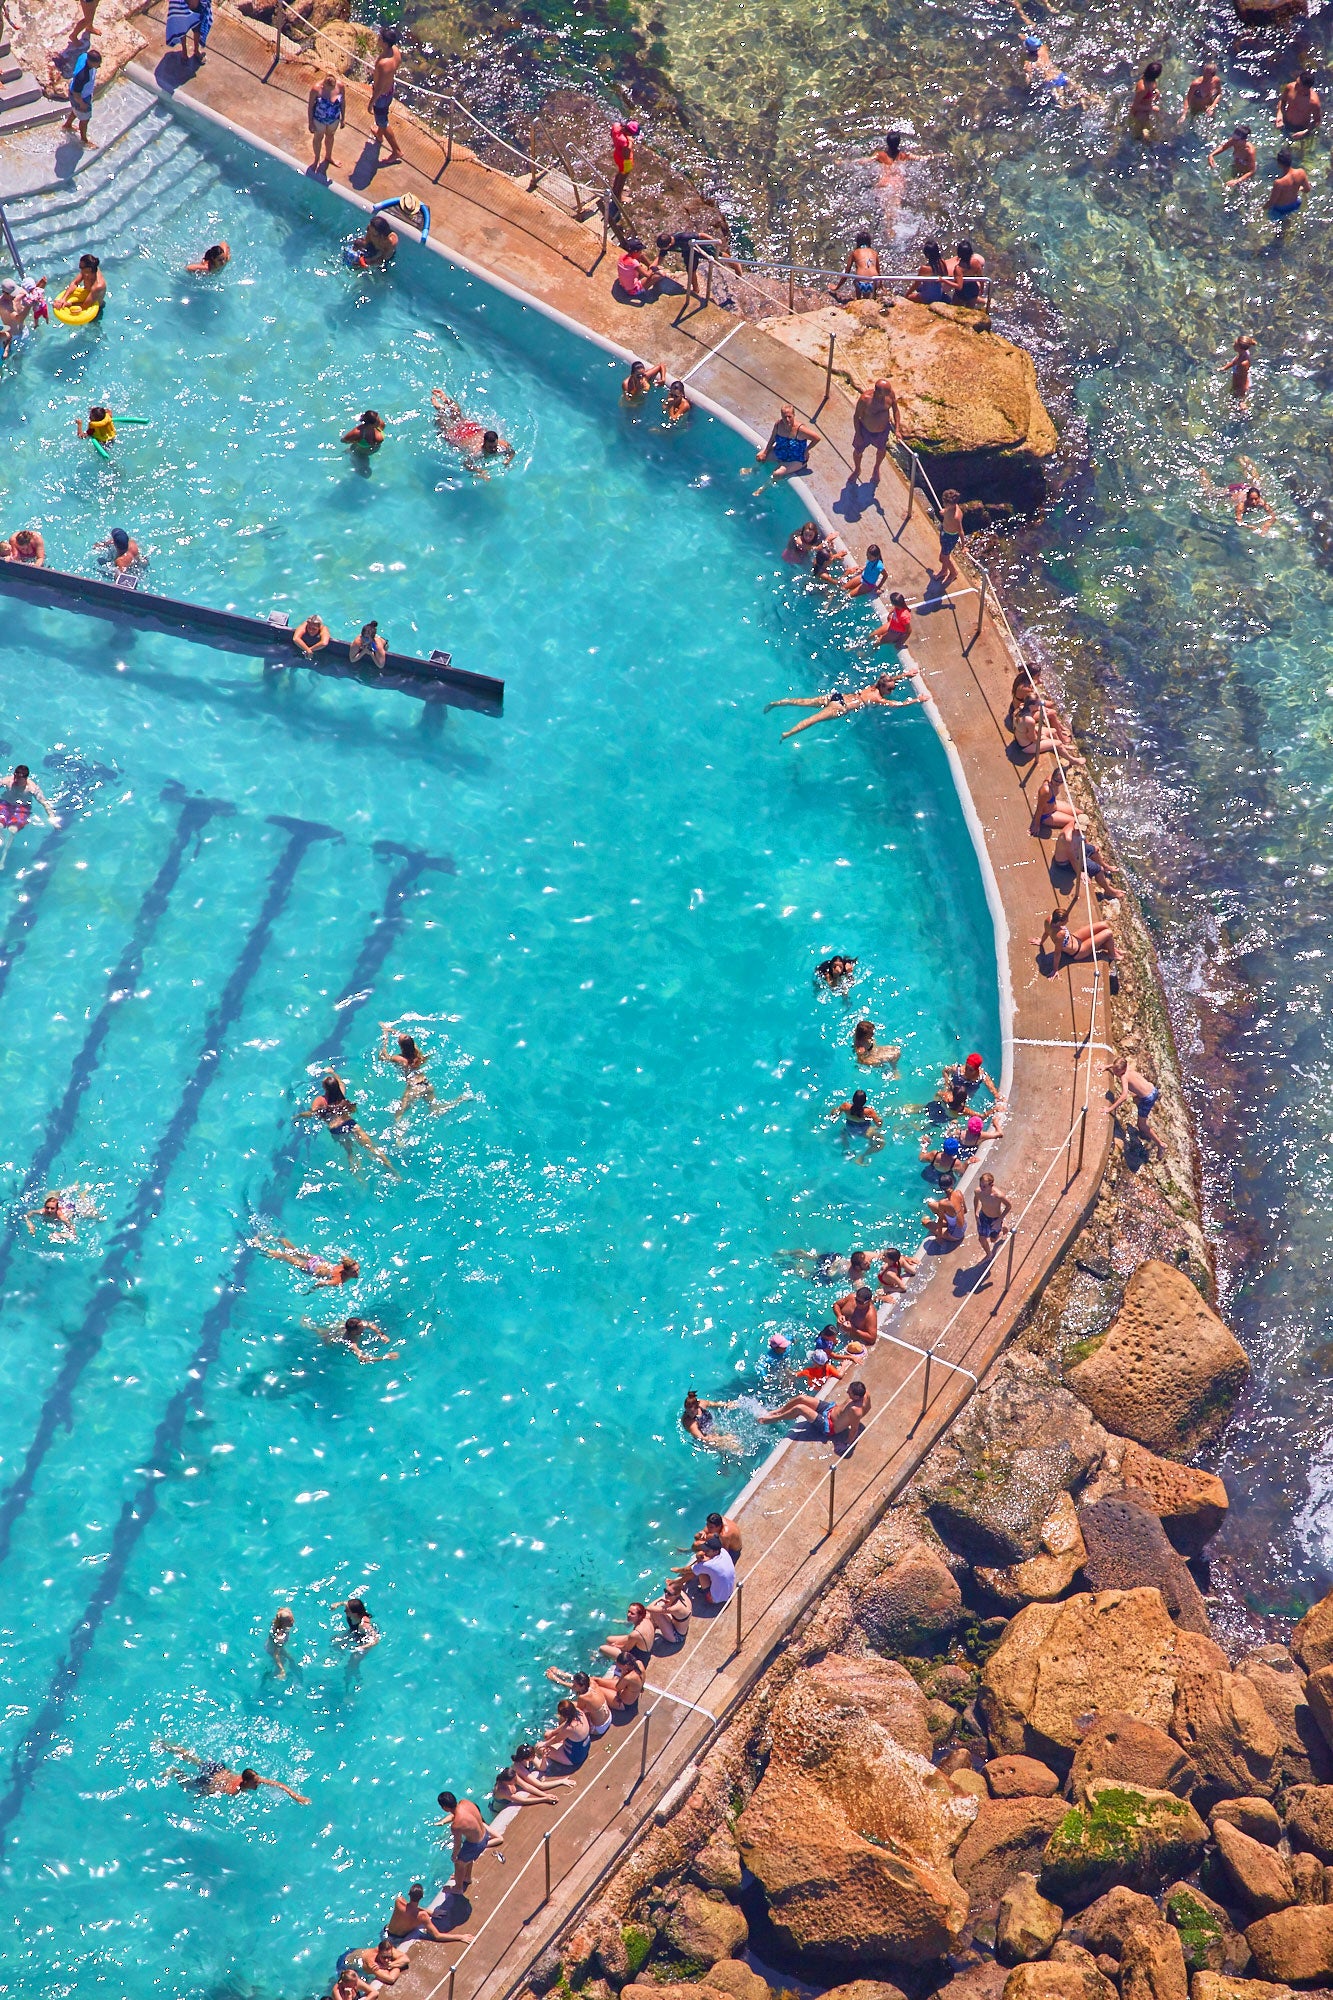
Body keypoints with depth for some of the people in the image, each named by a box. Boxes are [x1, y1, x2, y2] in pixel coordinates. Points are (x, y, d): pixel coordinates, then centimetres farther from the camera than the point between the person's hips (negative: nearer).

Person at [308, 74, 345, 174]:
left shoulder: (340, 85, -26)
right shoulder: (317, 89, -34)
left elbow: (343, 101, -7)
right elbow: (310, 106, -19)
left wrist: (343, 118, 3)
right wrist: (310, 123, -11)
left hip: (334, 118, 3)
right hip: (319, 119, -3)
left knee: (330, 136, 29)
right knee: (318, 138, 23)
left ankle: (328, 156, 57)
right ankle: (316, 159, 51)